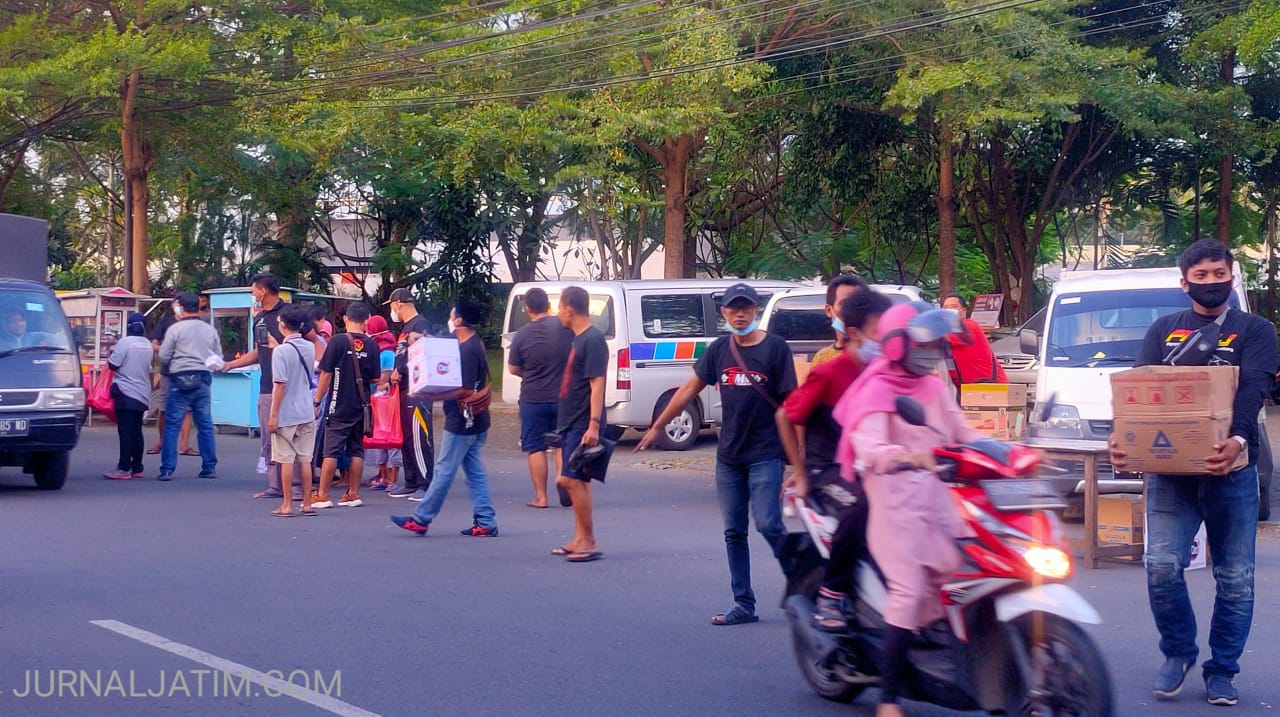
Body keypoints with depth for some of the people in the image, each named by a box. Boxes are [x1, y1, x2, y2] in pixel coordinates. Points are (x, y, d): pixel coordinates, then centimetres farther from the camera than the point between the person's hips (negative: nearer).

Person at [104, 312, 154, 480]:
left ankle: (124, 469, -9)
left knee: (125, 432, -7)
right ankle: (137, 468, 13)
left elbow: (113, 364, -14)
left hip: (126, 392, -7)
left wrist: (111, 353, 5)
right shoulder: (148, 345, 10)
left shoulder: (125, 342, -13)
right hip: (143, 394, 7)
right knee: (136, 431, 11)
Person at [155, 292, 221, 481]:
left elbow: (163, 357, -3)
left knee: (172, 425, -1)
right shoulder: (210, 329, 8)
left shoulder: (175, 329, -5)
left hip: (180, 379, -4)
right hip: (203, 379, 4)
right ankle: (210, 467, 12)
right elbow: (219, 357, 12)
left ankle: (167, 469, -4)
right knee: (205, 425, 10)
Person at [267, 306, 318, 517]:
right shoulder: (310, 348, 4)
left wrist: (273, 415, -12)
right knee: (305, 459, 8)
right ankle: (307, 504, 11)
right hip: (306, 413, 5)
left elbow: (280, 384, -16)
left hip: (286, 414, -5)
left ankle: (287, 505, 4)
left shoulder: (281, 351, -14)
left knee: (286, 460, 1)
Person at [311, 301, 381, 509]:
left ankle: (323, 495, -1)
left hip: (339, 406, -4)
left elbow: (326, 374, -9)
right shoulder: (371, 345, 1)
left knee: (331, 451, -1)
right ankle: (353, 494, 13)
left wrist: (317, 401, -3)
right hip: (361, 406, 4)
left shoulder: (338, 342, -10)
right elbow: (375, 378, 5)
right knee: (356, 450, 10)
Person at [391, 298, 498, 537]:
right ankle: (485, 522, 8)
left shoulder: (468, 350, -19)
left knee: (444, 470, -3)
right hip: (473, 421, 10)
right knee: (475, 472, 9)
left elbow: (464, 390, -23)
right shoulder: (472, 345, 12)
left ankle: (421, 519, 4)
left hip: (462, 421, -10)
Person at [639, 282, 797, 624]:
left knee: (769, 525, -12)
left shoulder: (775, 348, -6)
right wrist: (657, 427, 17)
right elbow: (689, 389, 14)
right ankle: (744, 604, 15)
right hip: (728, 455, 5)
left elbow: (790, 402, -6)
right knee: (733, 532, 7)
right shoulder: (719, 350, 6)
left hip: (765, 455, -5)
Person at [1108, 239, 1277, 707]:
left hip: (1231, 468, -1)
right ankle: (1178, 653, 12)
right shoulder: (1164, 329, 13)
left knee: (1235, 578, 3)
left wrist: (1237, 441, -31)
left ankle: (1222, 670, 17)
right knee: (1162, 566, -10)